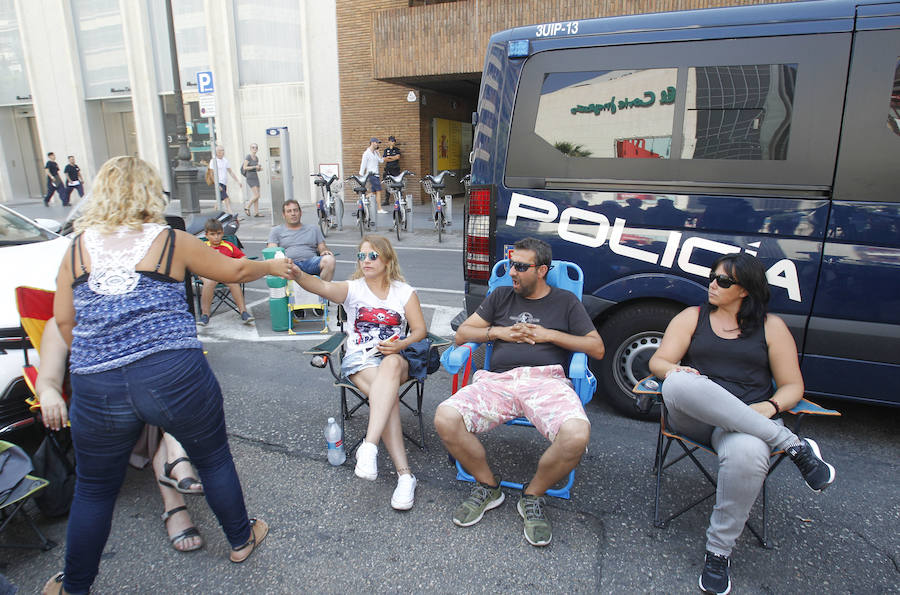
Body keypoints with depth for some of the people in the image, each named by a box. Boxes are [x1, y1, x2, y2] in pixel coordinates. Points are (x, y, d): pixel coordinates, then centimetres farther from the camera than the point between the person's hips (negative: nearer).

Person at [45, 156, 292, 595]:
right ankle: (241, 539, 40)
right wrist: (272, 267, 29)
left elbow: (63, 319, 9)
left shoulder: (78, 246, 7)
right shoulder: (171, 241, 0)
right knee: (214, 459, 20)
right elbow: (234, 270, 11)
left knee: (94, 489, 22)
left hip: (96, 389, 3)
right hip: (175, 376, -2)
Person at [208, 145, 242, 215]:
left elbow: (231, 172, 17)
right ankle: (230, 213, -24)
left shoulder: (225, 161, 13)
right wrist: (217, 185, -20)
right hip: (218, 183, -7)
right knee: (227, 199, -19)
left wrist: (238, 181, 12)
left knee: (220, 200, 11)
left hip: (224, 184, 7)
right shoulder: (214, 161, -6)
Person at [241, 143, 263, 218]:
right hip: (250, 178, -8)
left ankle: (256, 213, 7)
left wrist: (260, 168, 2)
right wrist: (254, 167, -17)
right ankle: (247, 207, 2)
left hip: (256, 177, 8)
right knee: (256, 195, -14)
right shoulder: (248, 157, -8)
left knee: (256, 196, 5)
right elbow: (244, 167, -13)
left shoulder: (256, 158, 13)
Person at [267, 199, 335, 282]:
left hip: (311, 262, 1)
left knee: (329, 259, -33)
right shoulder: (276, 231, 24)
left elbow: (322, 247, 21)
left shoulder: (313, 229, 28)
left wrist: (325, 251, -5)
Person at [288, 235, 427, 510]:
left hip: (395, 357, 1)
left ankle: (368, 446, -45)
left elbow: (420, 330, 6)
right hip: (359, 359, 0)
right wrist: (296, 273, -38)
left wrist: (401, 345, -16)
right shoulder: (352, 289, 5)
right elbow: (322, 287, -17)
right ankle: (404, 474, -33)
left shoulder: (404, 292, 9)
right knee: (388, 394, -32)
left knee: (391, 365, -38)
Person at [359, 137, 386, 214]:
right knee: (379, 191, -12)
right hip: (371, 174, -9)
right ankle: (380, 209, -10)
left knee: (374, 192, 8)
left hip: (376, 174, 9)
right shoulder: (367, 153, -8)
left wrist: (377, 151, 8)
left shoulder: (375, 152, 16)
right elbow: (363, 164, -9)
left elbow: (381, 161, 12)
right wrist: (361, 176, -10)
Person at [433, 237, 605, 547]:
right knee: (445, 419, -26)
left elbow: (597, 348, 12)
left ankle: (533, 495, -3)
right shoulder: (501, 296, 24)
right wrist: (499, 331, 5)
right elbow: (462, 334, 21)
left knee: (577, 435, -35)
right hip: (497, 380, 2)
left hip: (546, 381, -2)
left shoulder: (565, 301, 18)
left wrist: (548, 335, 2)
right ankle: (488, 486, 1)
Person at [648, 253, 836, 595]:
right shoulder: (692, 317, 16)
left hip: (750, 420, 0)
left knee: (747, 455, -39)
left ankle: (718, 553, -17)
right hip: (694, 417, 1)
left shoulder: (771, 326, 16)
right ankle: (794, 445, -27)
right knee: (680, 385, -38)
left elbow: (792, 386, 13)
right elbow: (658, 362, 6)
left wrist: (770, 406, -10)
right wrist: (674, 370, -19)